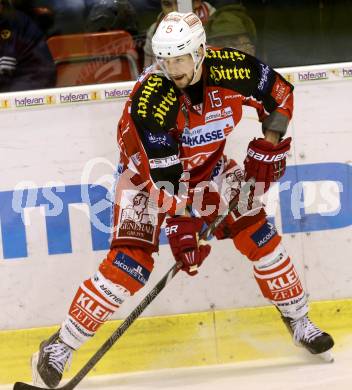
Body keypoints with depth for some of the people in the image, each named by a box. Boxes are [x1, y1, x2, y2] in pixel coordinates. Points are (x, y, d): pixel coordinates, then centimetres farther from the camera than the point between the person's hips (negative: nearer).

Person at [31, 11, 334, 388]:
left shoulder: (231, 68, -24)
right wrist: (181, 224, -34)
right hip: (148, 173, -4)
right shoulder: (150, 96, -35)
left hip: (208, 165, 4)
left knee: (256, 233, -3)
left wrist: (269, 145, -11)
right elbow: (162, 175, -33)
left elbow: (280, 94, -4)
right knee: (131, 262, -17)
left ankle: (297, 318, 18)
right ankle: (60, 346, -9)